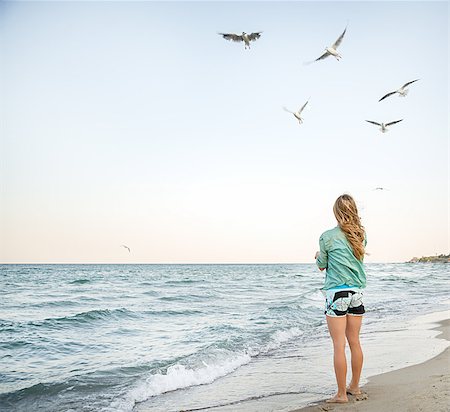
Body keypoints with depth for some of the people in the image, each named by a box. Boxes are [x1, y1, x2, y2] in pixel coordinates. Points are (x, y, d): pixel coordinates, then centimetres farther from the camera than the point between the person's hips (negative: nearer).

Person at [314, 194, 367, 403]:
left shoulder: (327, 237, -8)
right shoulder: (361, 234, 6)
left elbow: (321, 266, 2)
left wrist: (320, 257, 23)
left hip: (337, 292, -5)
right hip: (357, 292, 5)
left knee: (339, 344, -1)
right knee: (354, 341, 14)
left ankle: (341, 393, 4)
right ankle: (354, 386, 27)